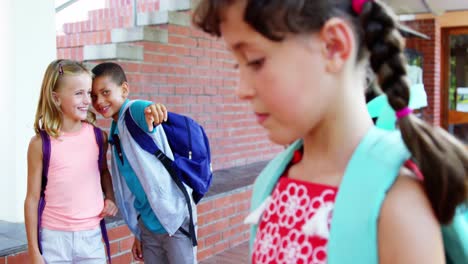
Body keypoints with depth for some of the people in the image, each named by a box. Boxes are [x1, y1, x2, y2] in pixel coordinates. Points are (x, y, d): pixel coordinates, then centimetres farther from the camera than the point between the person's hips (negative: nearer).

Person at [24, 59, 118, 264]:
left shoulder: (98, 137, -1)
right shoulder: (40, 144, -8)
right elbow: (32, 199, -3)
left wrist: (110, 197, 2)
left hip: (92, 235, 2)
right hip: (54, 237, -2)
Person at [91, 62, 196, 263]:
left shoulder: (136, 110, -11)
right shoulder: (114, 132, 9)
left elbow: (145, 117, -38)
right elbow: (129, 186, 14)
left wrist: (150, 112, -62)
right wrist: (137, 233, 16)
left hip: (175, 218, -7)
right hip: (148, 226, 7)